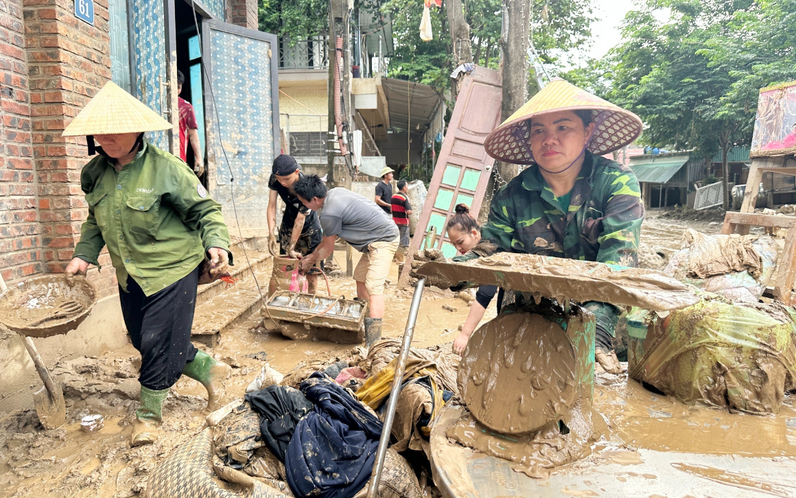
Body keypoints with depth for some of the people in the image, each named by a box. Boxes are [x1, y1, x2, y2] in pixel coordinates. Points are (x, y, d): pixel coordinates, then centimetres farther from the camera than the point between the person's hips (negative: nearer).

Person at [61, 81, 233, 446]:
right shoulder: (94, 173, 4)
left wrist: (217, 245, -25)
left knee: (157, 343, -1)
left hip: (171, 271, -7)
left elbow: (206, 211, -10)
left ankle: (149, 413, 24)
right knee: (143, 341, 14)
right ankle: (210, 370, 35)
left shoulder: (166, 168, -15)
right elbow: (95, 221, 18)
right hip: (129, 277, 7)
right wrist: (84, 254, 6)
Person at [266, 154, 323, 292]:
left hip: (309, 228, -4)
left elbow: (300, 219, -29)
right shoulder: (275, 180, -18)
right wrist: (272, 234, -27)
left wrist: (291, 248, -26)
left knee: (311, 270, -2)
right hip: (287, 226, 4)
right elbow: (272, 206, -15)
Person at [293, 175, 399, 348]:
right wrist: (312, 254, 21)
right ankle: (362, 327, 28)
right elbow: (328, 236, 17)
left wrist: (310, 262, 12)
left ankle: (373, 345, -23)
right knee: (360, 278, 17)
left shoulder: (329, 214, -22)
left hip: (383, 241, -10)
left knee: (373, 288, -18)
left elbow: (328, 248, -5)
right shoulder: (335, 192, 6)